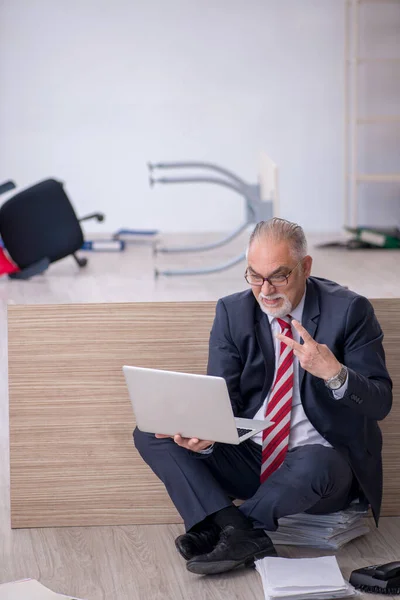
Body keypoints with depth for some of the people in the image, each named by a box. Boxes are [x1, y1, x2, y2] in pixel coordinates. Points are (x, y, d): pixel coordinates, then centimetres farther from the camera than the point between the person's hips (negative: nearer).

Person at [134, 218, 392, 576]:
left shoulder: (349, 311, -7)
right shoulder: (233, 313, 2)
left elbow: (380, 403, -9)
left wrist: (335, 374, -31)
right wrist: (204, 434, -27)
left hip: (320, 457, -4)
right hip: (249, 456, 4)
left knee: (314, 465, -40)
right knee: (150, 436, -14)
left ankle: (218, 528, -17)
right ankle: (242, 535, -30)